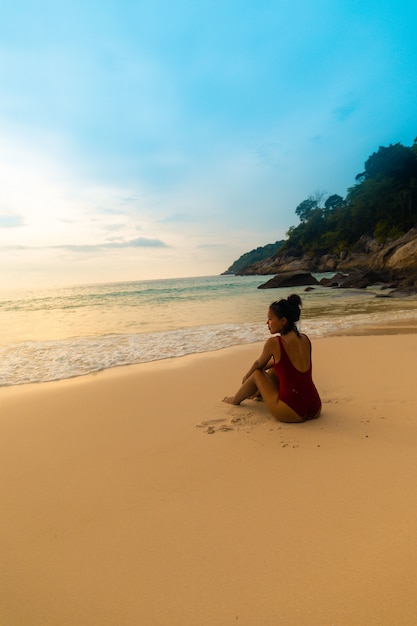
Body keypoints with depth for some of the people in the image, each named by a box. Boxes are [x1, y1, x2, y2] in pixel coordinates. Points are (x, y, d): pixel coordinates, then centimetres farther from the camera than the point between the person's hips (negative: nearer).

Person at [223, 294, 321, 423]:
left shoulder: (273, 342, -13)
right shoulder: (305, 339, 5)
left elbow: (259, 364, 7)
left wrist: (247, 377, 28)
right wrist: (266, 366, 37)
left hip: (290, 413, -6)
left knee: (257, 374, 17)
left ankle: (235, 399, 42)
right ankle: (259, 393, 54)